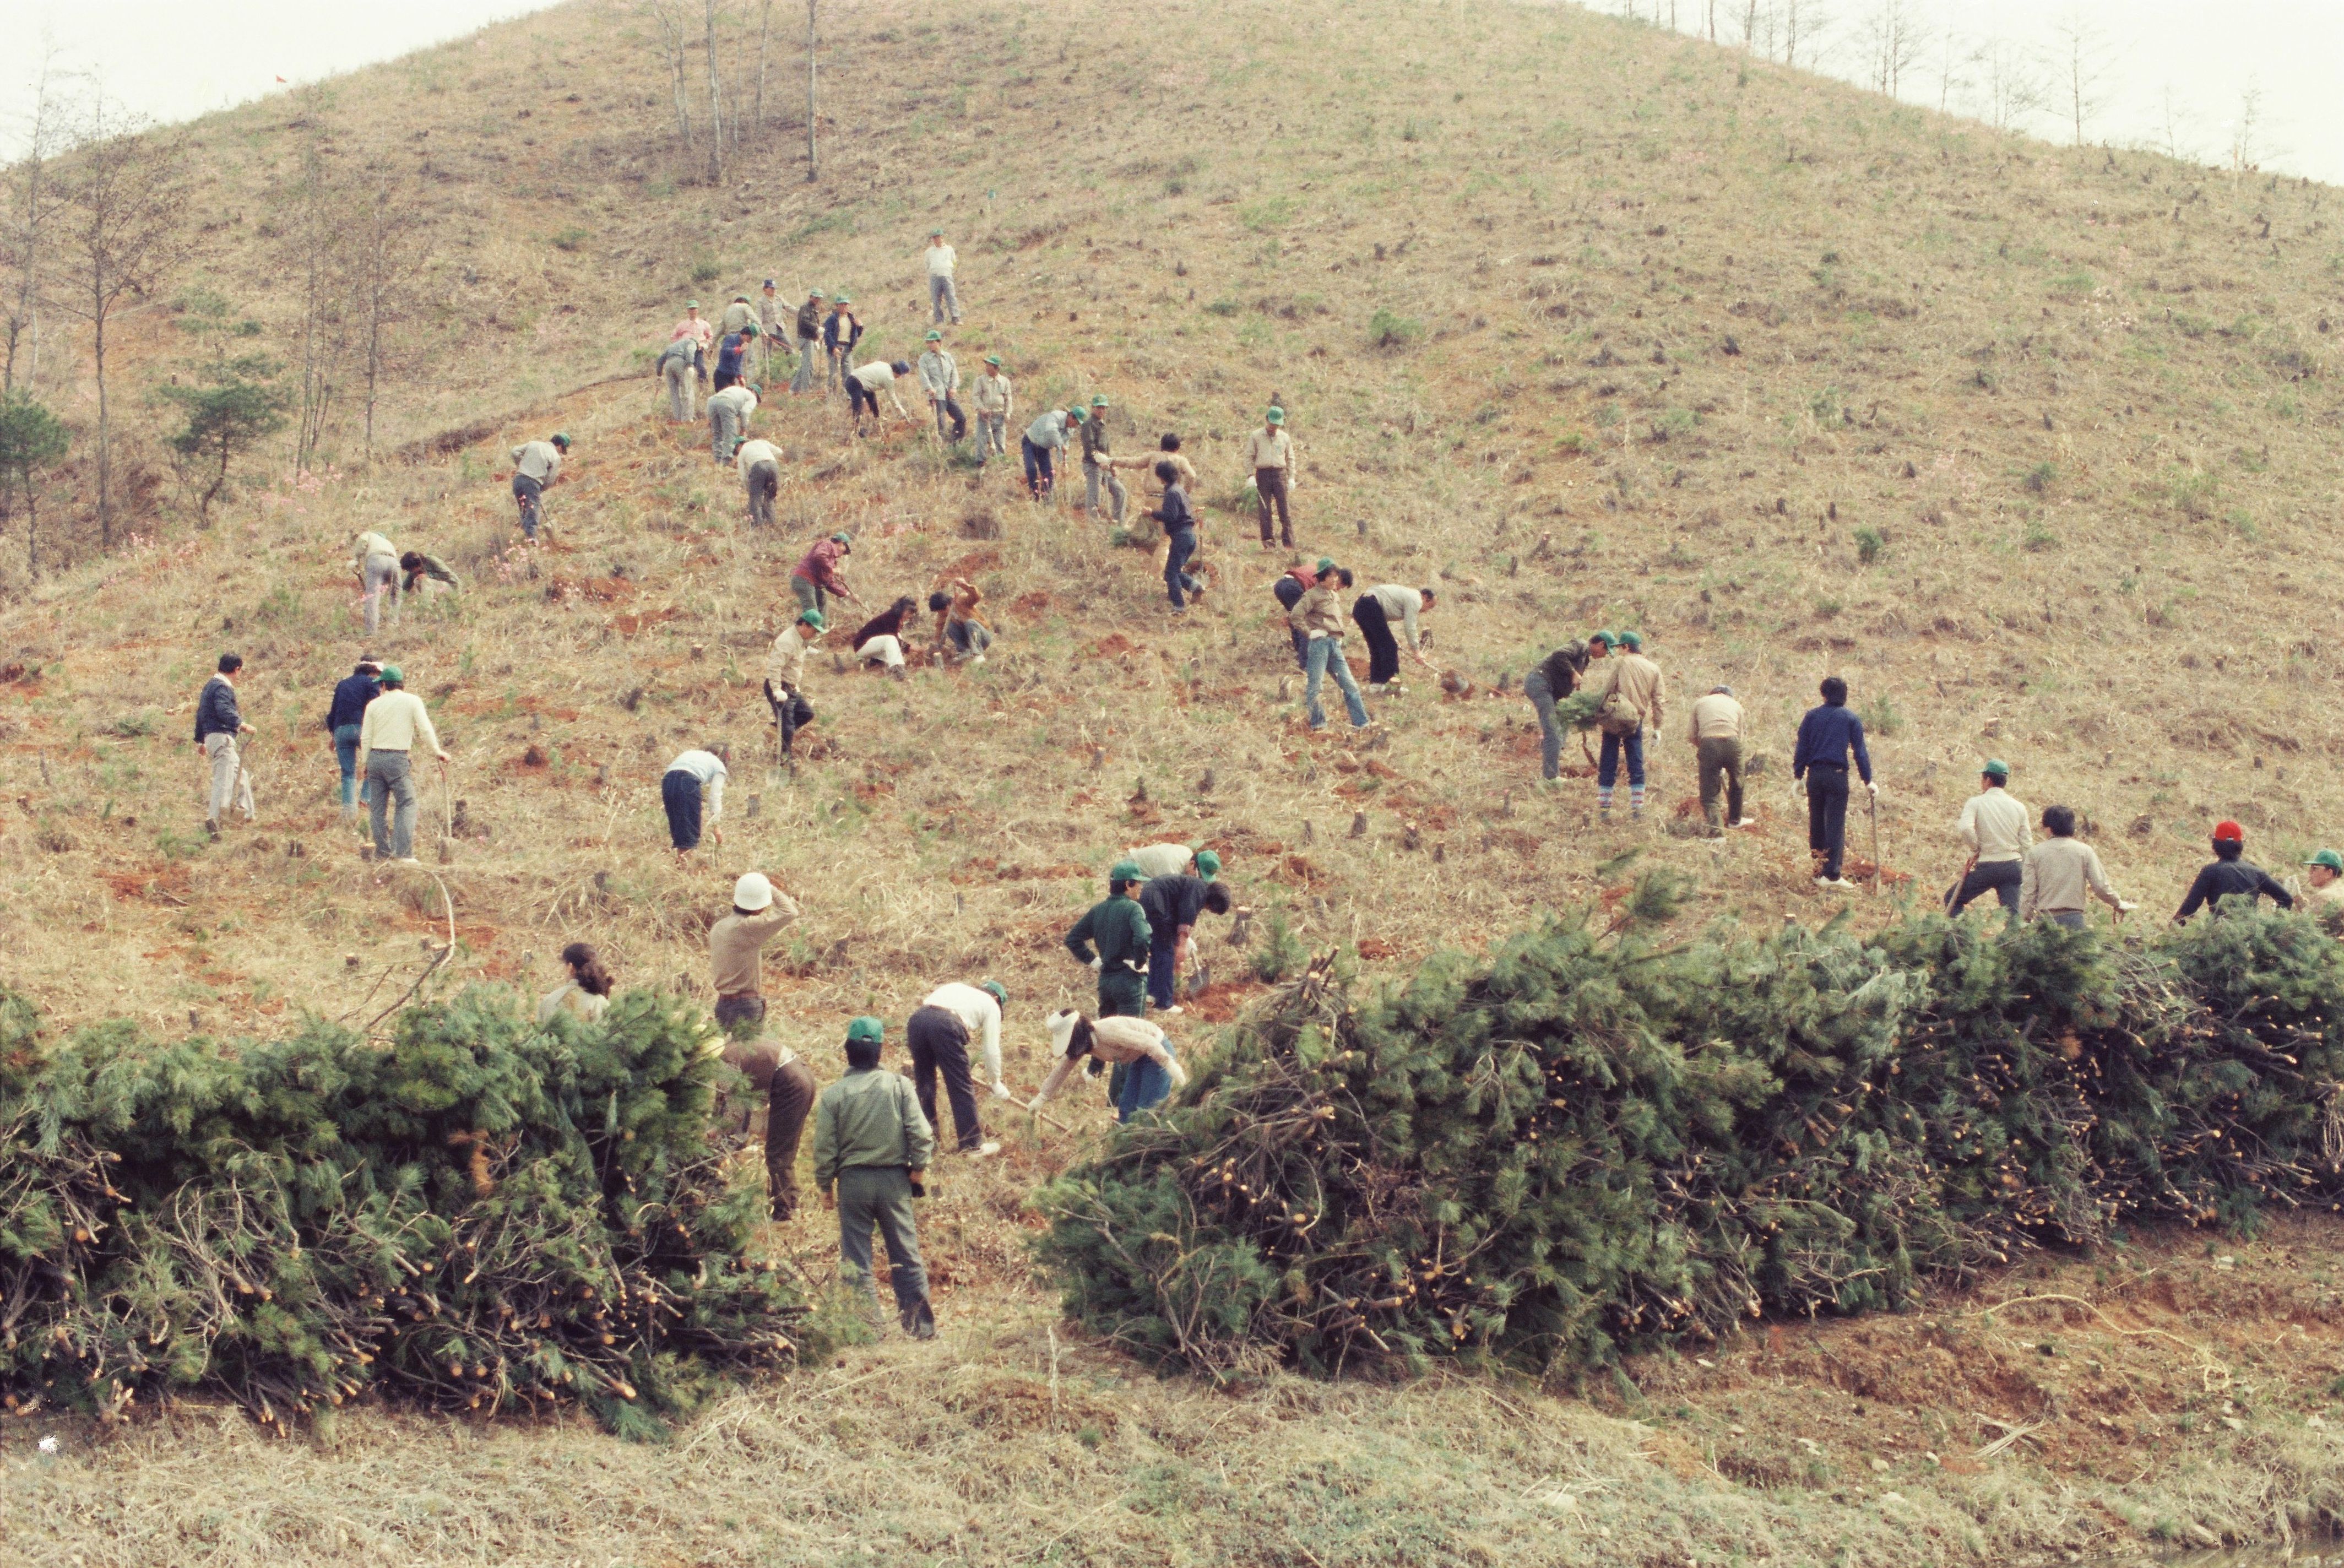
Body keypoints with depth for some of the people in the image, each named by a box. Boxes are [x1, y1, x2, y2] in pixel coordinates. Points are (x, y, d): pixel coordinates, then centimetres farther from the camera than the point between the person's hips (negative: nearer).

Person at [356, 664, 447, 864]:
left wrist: (364, 763, 16)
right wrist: (437, 751, 6)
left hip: (375, 757, 3)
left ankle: (383, 852, 10)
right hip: (398, 758, -3)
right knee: (407, 804, -1)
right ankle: (404, 853, -13)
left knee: (378, 808, 8)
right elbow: (425, 729, -4)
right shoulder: (412, 701, 2)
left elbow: (366, 738, 8)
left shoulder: (374, 705, 9)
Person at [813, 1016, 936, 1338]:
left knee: (856, 1260, 6)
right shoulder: (899, 1085, -3)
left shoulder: (833, 1095, -5)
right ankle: (922, 1326, 10)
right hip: (894, 1179, 1)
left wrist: (825, 1187, 10)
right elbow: (921, 1133, -6)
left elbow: (824, 1148, -2)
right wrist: (918, 1167, 8)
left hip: (852, 1181, -1)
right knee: (907, 1256, 9)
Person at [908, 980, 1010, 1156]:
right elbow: (991, 1049, 21)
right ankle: (973, 1144, 8)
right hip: (946, 1026, -5)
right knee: (961, 1088, 4)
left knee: (924, 1083, 19)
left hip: (916, 1019, 5)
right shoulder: (991, 1005, 23)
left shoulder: (956, 988, 37)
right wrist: (996, 1083, 32)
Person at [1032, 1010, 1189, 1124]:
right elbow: (1060, 1072, 8)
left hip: (1158, 1051, -9)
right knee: (1126, 1108, 8)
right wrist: (1041, 1099, 11)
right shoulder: (1082, 1044, -4)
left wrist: (1172, 1067, -34)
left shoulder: (1107, 1032, -31)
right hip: (1139, 1058, 9)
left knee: (1148, 1110, -13)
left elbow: (1148, 1043, -32)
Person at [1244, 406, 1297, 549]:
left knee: (1285, 510, -4)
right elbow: (1249, 457, 5)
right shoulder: (1256, 437, 5)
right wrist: (1251, 476, -6)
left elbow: (1290, 458, 16)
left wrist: (1291, 478, 9)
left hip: (1280, 474, 1)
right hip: (1263, 474, -1)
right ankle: (1267, 542, 1)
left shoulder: (1285, 438, 12)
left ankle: (1289, 543, -4)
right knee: (1265, 510, -3)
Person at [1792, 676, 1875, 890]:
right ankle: (1831, 874, -9)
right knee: (1835, 824, -3)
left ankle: (1818, 871, 15)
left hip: (1815, 774, 3)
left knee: (1816, 824, 11)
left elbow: (1801, 748, 5)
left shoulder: (1812, 716, 6)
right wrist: (1868, 780, 3)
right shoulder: (1851, 719, 1)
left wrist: (1798, 776, 10)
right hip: (1837, 776, -3)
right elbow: (1860, 752, -1)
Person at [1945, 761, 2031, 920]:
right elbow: (2027, 845, 8)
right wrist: (2026, 876, 16)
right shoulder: (2018, 807, 8)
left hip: (1987, 866, -3)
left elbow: (1965, 829, -22)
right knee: (2012, 914, 1)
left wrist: (1976, 849, -5)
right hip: (2014, 866, 3)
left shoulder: (1976, 803, -3)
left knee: (1953, 899, 13)